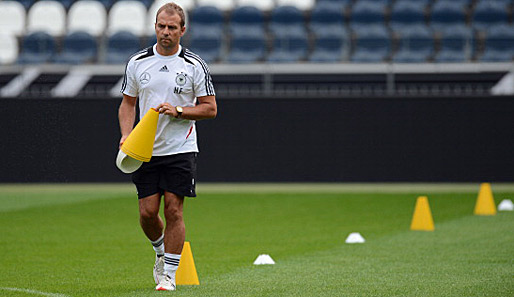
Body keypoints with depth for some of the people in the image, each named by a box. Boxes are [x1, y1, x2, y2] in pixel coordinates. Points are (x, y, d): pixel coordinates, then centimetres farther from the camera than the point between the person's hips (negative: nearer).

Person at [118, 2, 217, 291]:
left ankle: (169, 274, 2)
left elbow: (210, 108, 0)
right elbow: (128, 103, 12)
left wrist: (178, 110, -15)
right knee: (147, 213, 0)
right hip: (146, 150, 2)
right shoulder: (137, 62, 4)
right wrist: (126, 135, -4)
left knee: (174, 210, -7)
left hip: (181, 149, -2)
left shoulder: (195, 65, -3)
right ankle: (162, 253, 29)